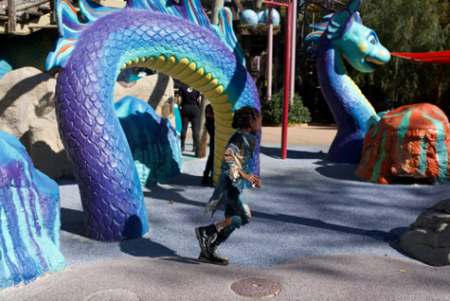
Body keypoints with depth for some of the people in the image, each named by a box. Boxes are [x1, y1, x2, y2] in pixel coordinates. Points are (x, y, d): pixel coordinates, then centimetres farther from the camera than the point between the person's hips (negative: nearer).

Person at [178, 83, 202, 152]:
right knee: (195, 128, 3)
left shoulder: (182, 86, 0)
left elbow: (179, 99, -3)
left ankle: (182, 146, 3)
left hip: (185, 108, 1)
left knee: (184, 127, 4)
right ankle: (195, 146, 2)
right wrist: (200, 108, 5)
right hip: (195, 108, -1)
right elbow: (199, 99, -6)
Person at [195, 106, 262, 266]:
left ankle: (208, 252, 18)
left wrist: (252, 178, 16)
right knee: (244, 217, -14)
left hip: (236, 185, 10)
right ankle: (206, 231, -8)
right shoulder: (239, 137, -14)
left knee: (232, 220, 11)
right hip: (230, 184, -10)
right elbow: (228, 157, -26)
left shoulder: (247, 139, 17)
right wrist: (243, 174, -28)